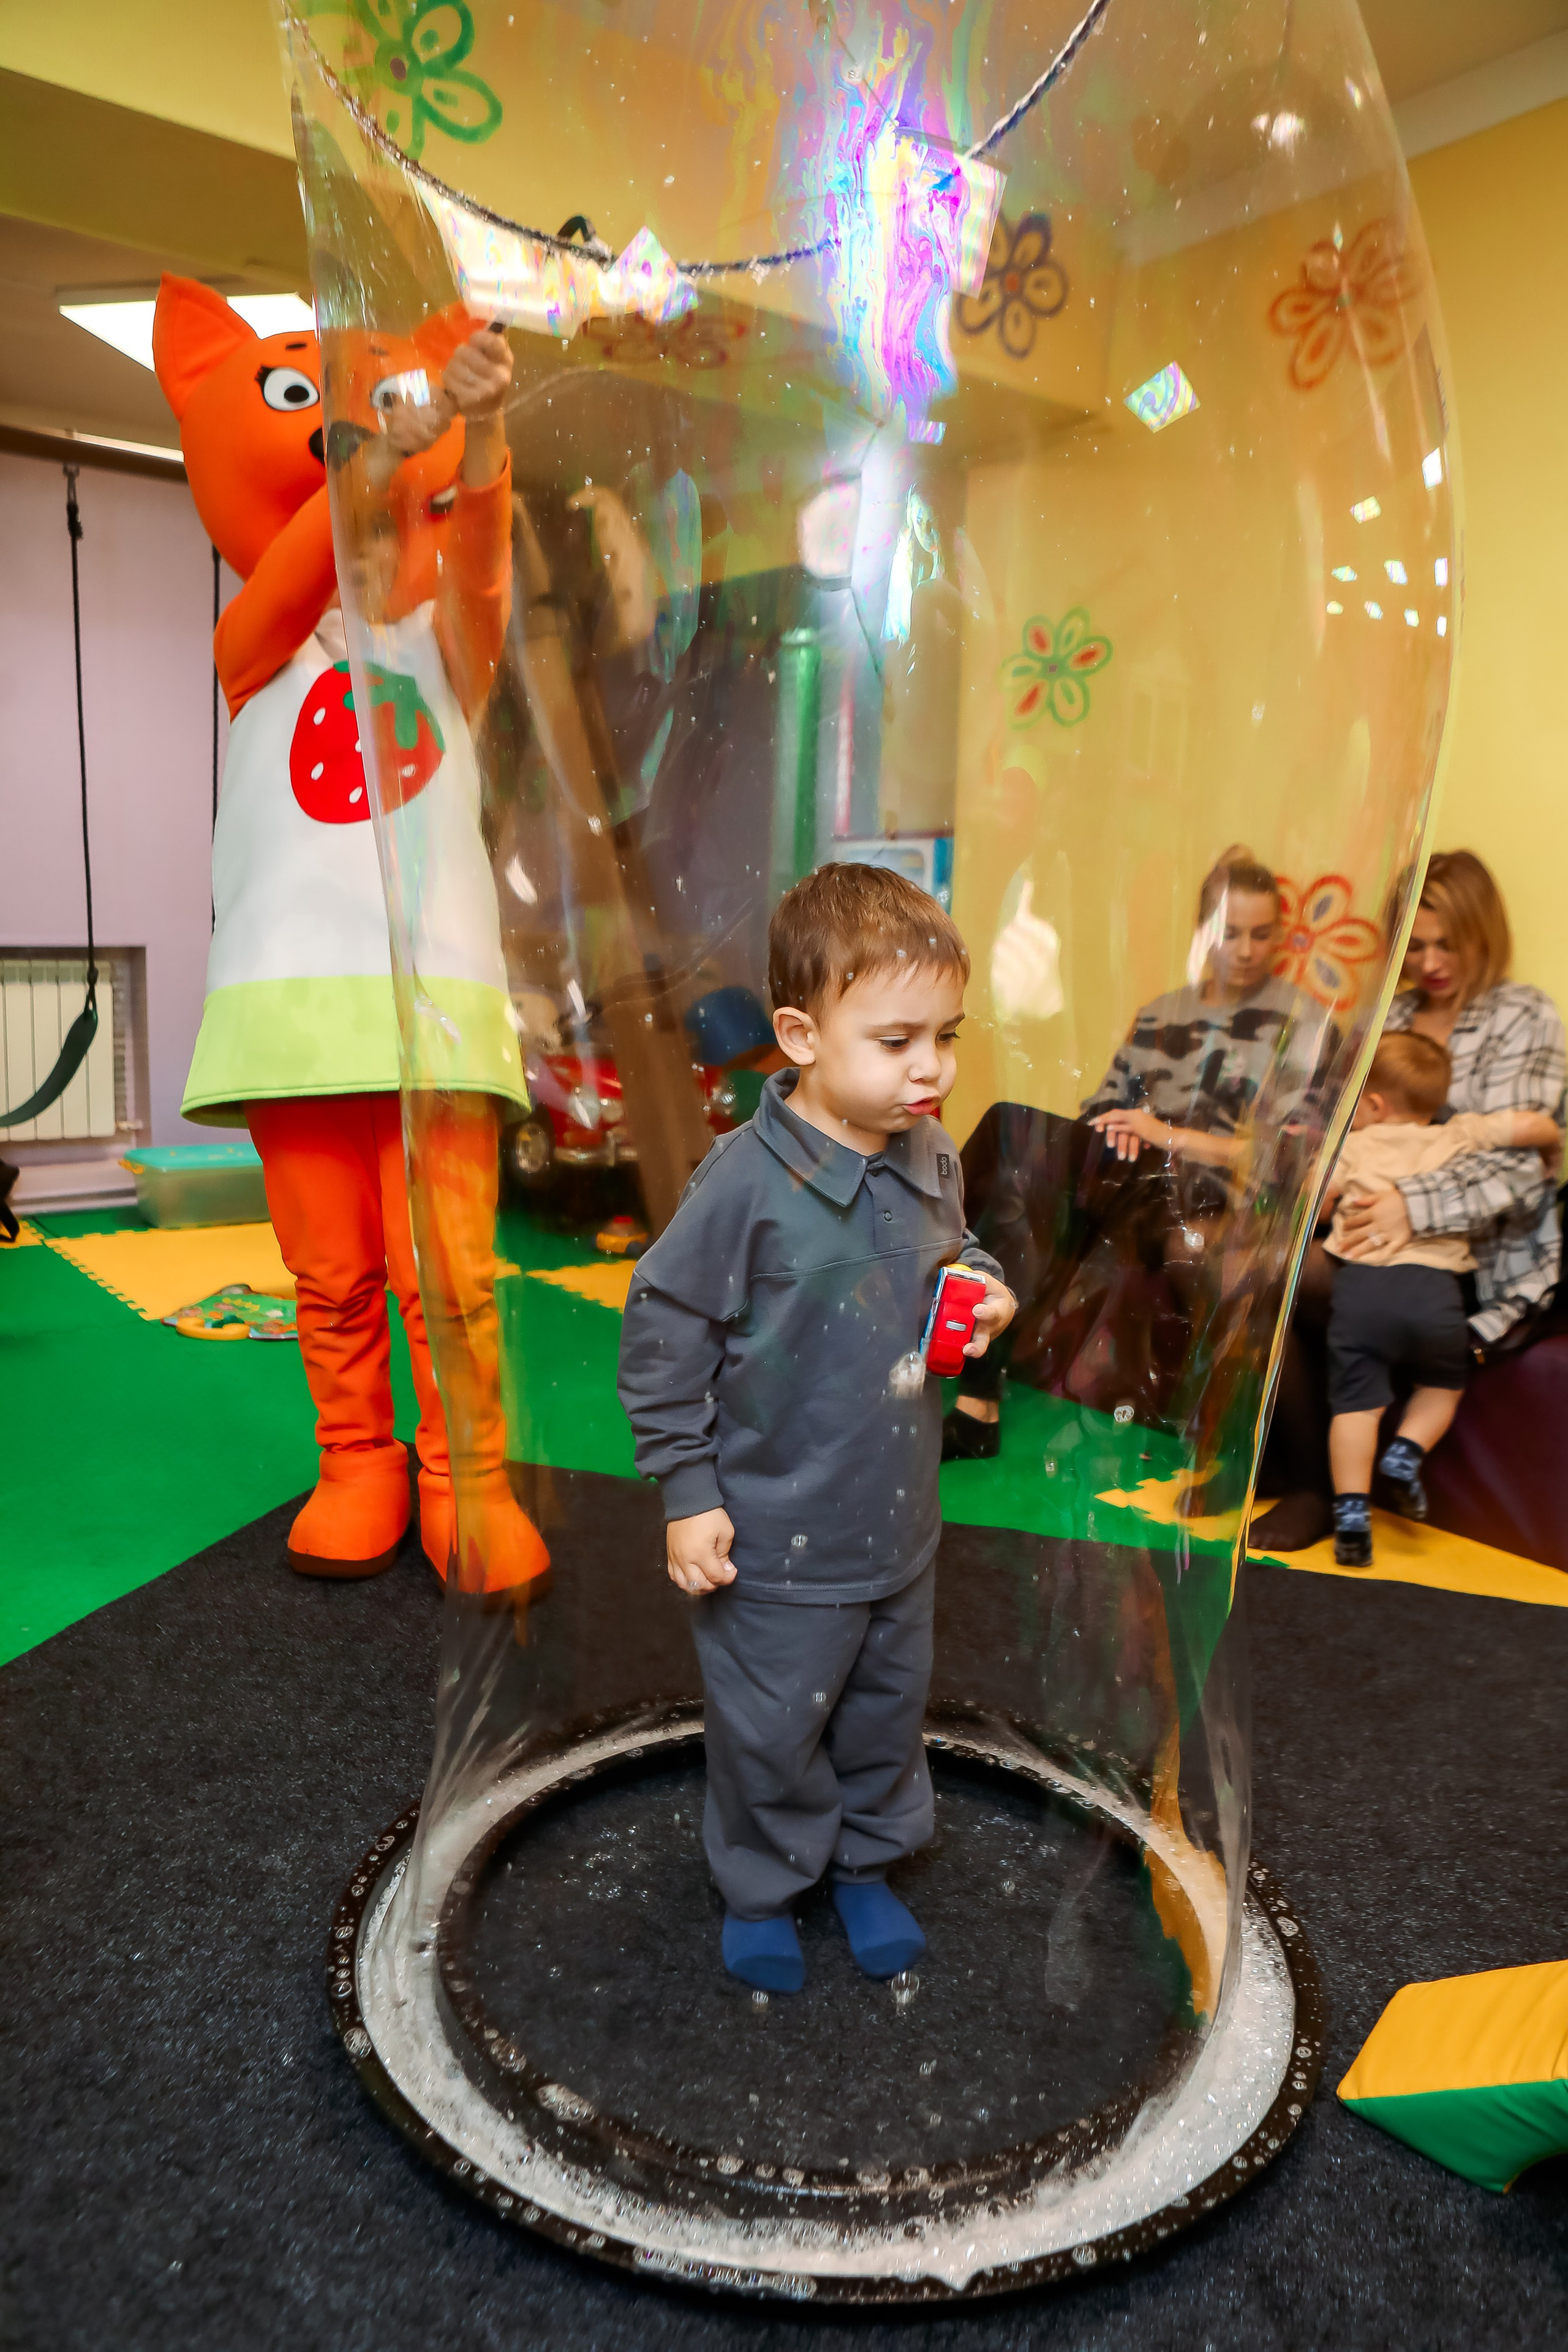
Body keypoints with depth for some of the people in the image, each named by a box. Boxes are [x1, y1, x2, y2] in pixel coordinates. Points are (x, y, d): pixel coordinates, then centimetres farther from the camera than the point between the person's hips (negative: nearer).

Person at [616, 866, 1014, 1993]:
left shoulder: (934, 1160, -5)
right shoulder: (748, 1180, -24)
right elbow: (665, 1330, -16)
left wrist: (983, 1287, -7)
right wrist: (688, 1491, -14)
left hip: (900, 1520, 6)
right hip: (776, 1534, -5)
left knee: (890, 1702, 23)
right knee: (772, 1727, 13)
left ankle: (868, 1861, 49)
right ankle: (762, 1886, 41)